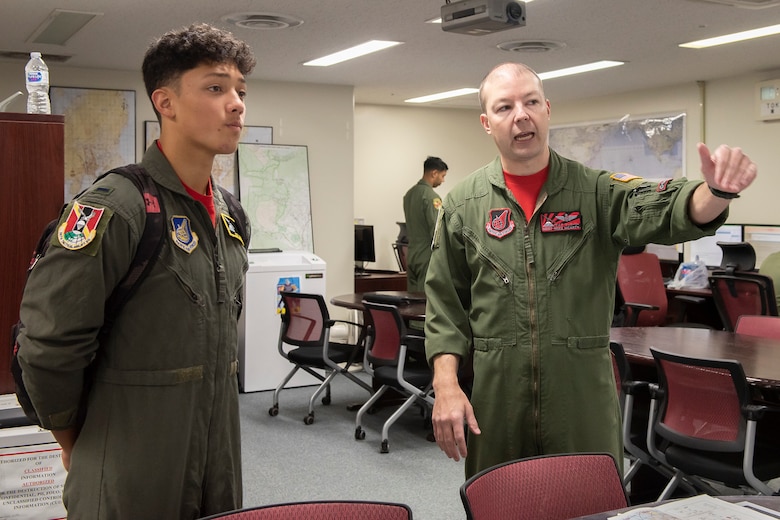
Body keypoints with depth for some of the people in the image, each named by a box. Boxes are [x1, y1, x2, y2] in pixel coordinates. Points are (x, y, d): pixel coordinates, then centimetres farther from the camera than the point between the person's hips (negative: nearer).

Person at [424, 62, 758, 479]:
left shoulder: (597, 192, 0)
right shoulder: (463, 204, 2)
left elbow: (666, 211, -18)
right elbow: (444, 303, 3)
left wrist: (717, 191, -40)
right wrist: (446, 386, -6)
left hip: (585, 398, 0)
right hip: (495, 398, 1)